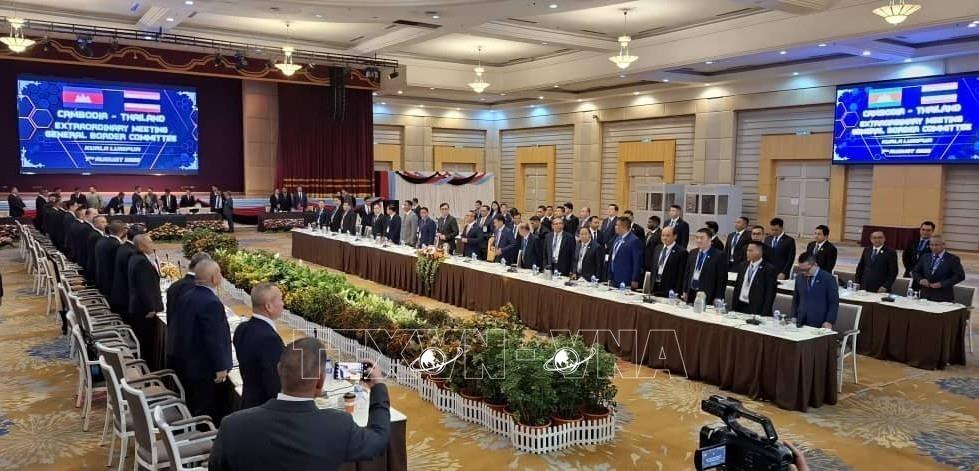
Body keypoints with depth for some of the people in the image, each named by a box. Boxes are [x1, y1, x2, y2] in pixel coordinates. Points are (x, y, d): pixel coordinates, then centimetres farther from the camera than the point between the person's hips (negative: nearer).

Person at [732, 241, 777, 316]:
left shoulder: (769, 269, -8)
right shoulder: (743, 266, 10)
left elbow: (770, 294, -10)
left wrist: (764, 314, -16)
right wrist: (734, 308, 6)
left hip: (756, 310, -5)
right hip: (740, 306, 5)